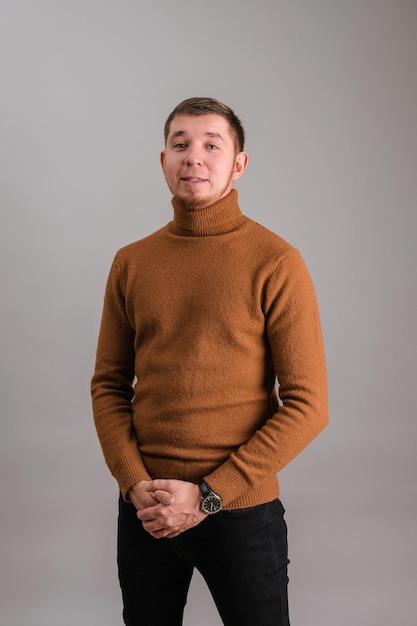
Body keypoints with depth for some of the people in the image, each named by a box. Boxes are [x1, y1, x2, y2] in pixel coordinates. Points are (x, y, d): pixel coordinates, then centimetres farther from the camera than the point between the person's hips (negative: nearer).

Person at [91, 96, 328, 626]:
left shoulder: (276, 263, -8)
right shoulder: (131, 263, 4)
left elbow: (307, 405, -11)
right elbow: (109, 385, 7)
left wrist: (209, 496, -14)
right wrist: (136, 485, -7)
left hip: (242, 510, -3)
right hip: (145, 512, 4)